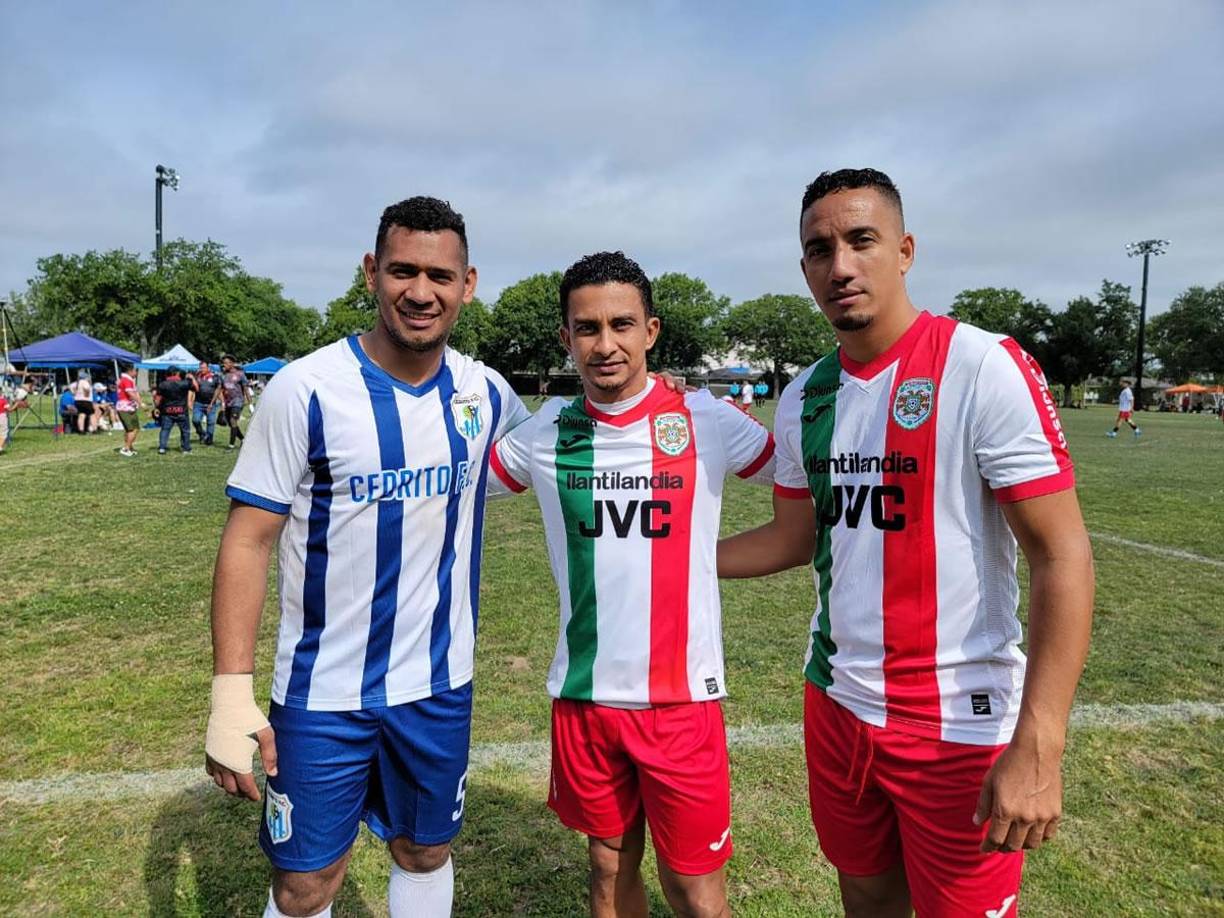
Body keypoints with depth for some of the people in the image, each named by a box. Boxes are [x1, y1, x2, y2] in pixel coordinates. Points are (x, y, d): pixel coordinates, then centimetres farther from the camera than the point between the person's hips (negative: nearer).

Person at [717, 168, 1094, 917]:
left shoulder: (984, 368, -15)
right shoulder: (803, 400, 3)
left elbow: (1063, 554, -17)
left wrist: (1038, 748, -22)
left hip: (961, 725, -5)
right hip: (837, 703, 5)